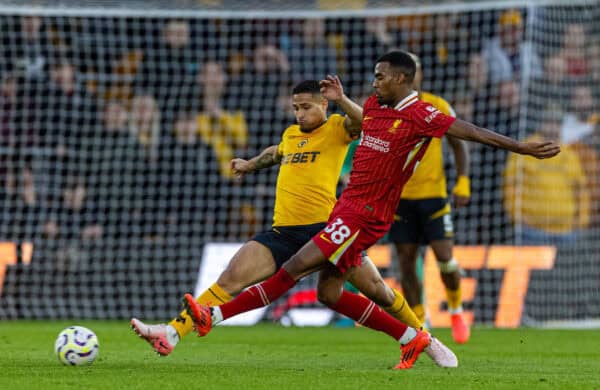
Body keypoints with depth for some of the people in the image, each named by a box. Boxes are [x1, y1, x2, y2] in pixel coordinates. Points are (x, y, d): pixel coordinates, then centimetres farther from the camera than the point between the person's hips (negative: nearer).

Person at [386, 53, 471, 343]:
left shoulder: (438, 107, -1)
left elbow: (458, 145, 6)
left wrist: (462, 183, -5)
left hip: (433, 194, -1)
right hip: (399, 197, 1)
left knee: (444, 255, -10)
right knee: (406, 262, 0)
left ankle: (456, 312, 15)